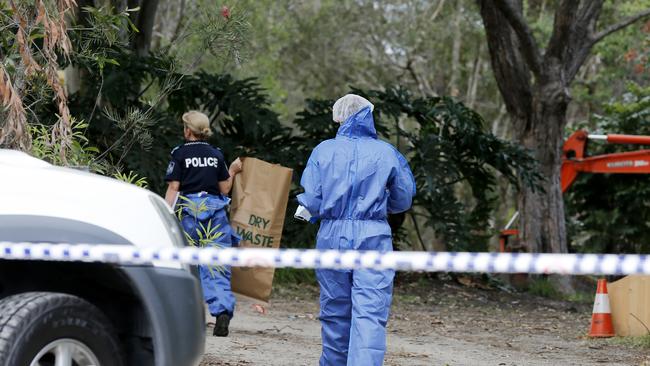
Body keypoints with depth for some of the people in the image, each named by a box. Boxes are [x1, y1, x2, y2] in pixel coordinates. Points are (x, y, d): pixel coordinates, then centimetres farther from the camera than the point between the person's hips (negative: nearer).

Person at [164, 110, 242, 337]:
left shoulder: (179, 154, 0)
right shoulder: (216, 155, 9)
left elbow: (173, 188, -6)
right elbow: (224, 189, 11)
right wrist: (232, 171, 28)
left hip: (189, 209, -2)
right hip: (216, 209, 2)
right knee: (217, 264, -2)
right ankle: (223, 311, -20)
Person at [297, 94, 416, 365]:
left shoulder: (323, 150, 0)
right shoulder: (387, 153, 0)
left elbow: (311, 202, -3)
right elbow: (402, 201, 9)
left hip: (333, 236, 2)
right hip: (373, 239, -2)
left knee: (335, 312, 15)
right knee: (370, 315, -8)